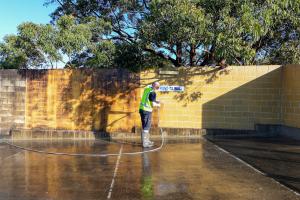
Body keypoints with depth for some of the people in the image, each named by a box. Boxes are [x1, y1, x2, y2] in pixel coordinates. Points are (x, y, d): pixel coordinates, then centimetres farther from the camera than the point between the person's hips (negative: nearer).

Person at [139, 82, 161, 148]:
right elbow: (153, 104, -17)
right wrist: (158, 105, 3)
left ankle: (147, 140, 28)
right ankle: (145, 143, 3)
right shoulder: (153, 93, -17)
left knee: (145, 126, 17)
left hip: (142, 109, 9)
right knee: (146, 127, -1)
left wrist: (155, 101, 20)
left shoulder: (147, 88, 9)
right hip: (147, 110, -8)